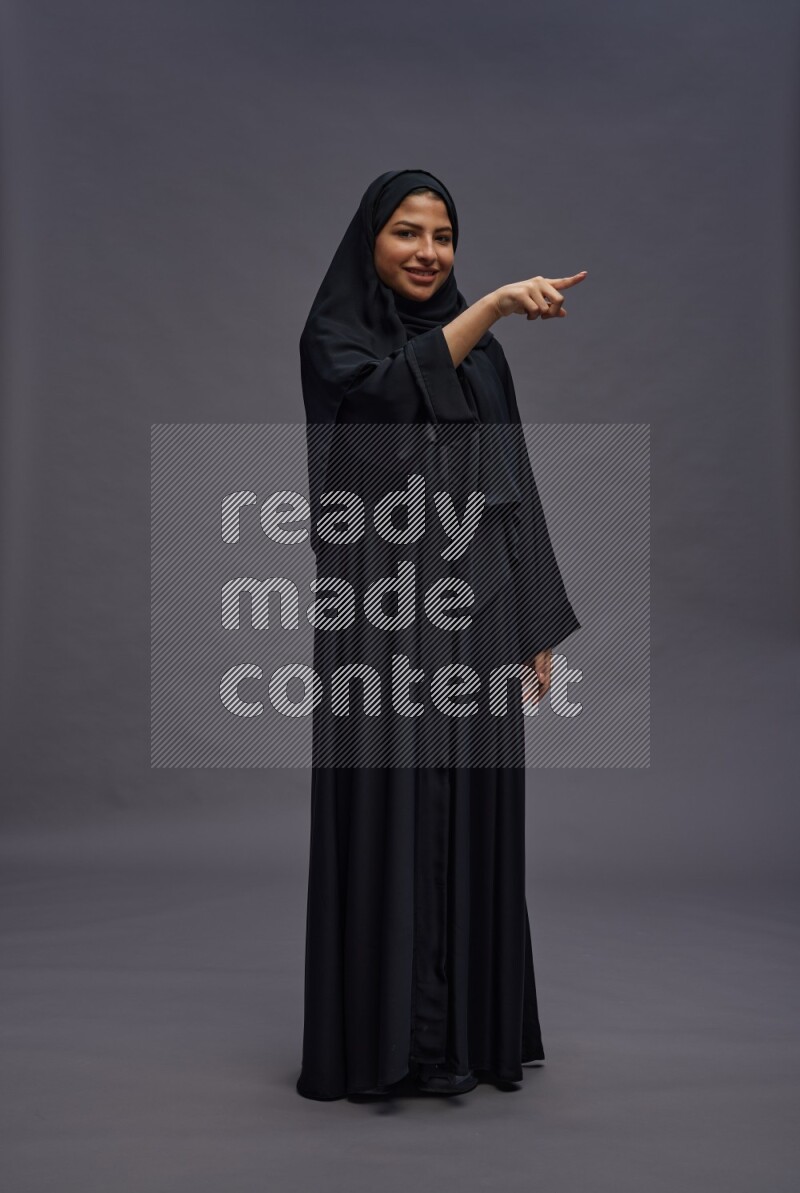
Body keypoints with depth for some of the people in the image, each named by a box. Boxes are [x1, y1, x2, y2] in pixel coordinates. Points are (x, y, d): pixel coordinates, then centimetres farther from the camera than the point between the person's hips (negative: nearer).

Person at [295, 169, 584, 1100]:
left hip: (477, 606, 4)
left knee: (472, 813, 7)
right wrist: (493, 303, -29)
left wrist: (538, 624, 8)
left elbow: (512, 483, 13)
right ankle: (382, 1040, 9)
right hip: (382, 607, -4)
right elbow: (390, 391, -22)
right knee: (385, 810, -3)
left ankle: (473, 1028, 19)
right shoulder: (332, 337, 2)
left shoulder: (482, 352, 15)